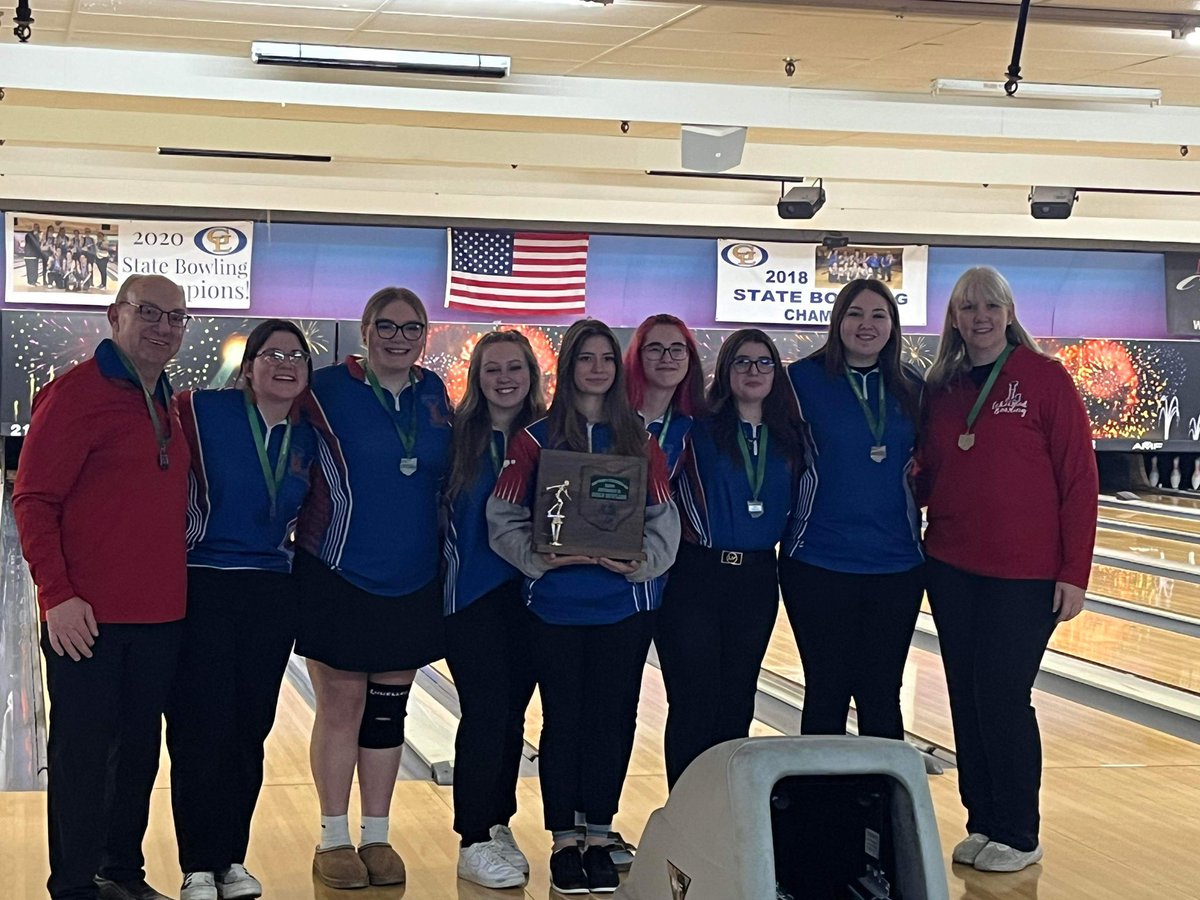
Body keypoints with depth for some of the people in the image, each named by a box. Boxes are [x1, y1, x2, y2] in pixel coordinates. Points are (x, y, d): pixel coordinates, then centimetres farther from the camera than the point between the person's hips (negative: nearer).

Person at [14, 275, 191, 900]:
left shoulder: (170, 405, 12)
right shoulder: (76, 394, -10)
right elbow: (32, 501, -12)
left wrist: (173, 582, 13)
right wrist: (58, 595, -17)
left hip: (160, 614, 7)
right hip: (89, 617, -7)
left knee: (140, 750, 14)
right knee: (83, 753, 2)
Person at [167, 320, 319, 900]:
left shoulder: (308, 439, 6)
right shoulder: (200, 413, -9)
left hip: (271, 594, 4)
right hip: (202, 588, -4)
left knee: (250, 733, 8)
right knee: (201, 733, -2)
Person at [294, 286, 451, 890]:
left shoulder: (433, 394, 6)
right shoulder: (329, 390, -8)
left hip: (412, 584, 4)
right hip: (339, 579, -4)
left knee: (387, 711, 10)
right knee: (341, 707, 2)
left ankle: (376, 838, 19)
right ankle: (334, 840, 13)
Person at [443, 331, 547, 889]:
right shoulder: (457, 434, -4)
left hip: (529, 592, 4)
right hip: (472, 593, -3)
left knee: (512, 716, 9)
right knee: (486, 713, -7)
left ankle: (498, 824, 23)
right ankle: (473, 843, 2)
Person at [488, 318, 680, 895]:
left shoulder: (640, 442, 7)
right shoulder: (536, 440, 2)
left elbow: (664, 520, 3)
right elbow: (502, 518, -1)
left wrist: (644, 561, -15)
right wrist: (538, 556, -18)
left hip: (625, 603, 1)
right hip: (556, 604, -1)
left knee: (611, 718, 4)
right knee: (563, 720, 3)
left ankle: (598, 839, 16)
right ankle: (563, 842, 14)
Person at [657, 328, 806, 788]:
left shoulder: (789, 439, 8)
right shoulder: (699, 429, -3)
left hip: (756, 579, 4)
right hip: (696, 576, -3)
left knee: (736, 704, 9)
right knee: (694, 704, -2)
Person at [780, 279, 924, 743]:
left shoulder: (911, 390, 7)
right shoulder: (803, 379, -3)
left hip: (895, 564, 3)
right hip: (819, 562, -3)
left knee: (881, 694, 8)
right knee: (827, 692, 5)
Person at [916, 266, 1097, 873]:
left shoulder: (1044, 378, -6)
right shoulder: (940, 389, 8)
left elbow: (1079, 479, -7)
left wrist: (1074, 572, -10)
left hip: (1024, 574, -5)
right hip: (951, 568, 5)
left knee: (1002, 697, -2)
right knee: (965, 697, 8)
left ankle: (1016, 836, 12)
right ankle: (981, 822, 22)